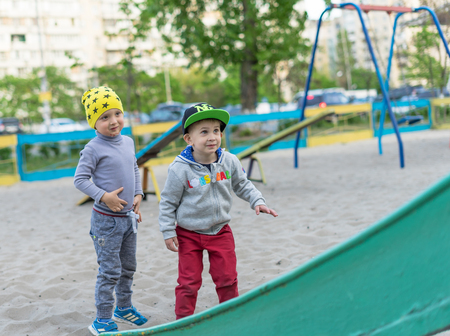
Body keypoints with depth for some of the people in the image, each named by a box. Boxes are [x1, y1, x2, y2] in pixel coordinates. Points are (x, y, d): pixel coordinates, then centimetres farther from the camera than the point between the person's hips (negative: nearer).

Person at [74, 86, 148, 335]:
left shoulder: (128, 142, 5)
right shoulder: (93, 149, -16)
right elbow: (79, 179, -14)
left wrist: (138, 194, 6)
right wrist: (104, 196, -22)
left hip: (128, 217, 7)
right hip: (106, 220, -7)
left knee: (128, 267, 19)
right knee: (110, 271, -1)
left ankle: (123, 307, 37)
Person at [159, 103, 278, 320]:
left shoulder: (229, 161, -9)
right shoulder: (180, 169, -20)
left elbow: (242, 185, 9)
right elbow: (168, 202, -11)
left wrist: (257, 201, -6)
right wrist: (168, 232, -10)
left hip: (220, 231, 3)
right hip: (189, 234, -3)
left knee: (227, 279, 12)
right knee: (188, 282, 4)